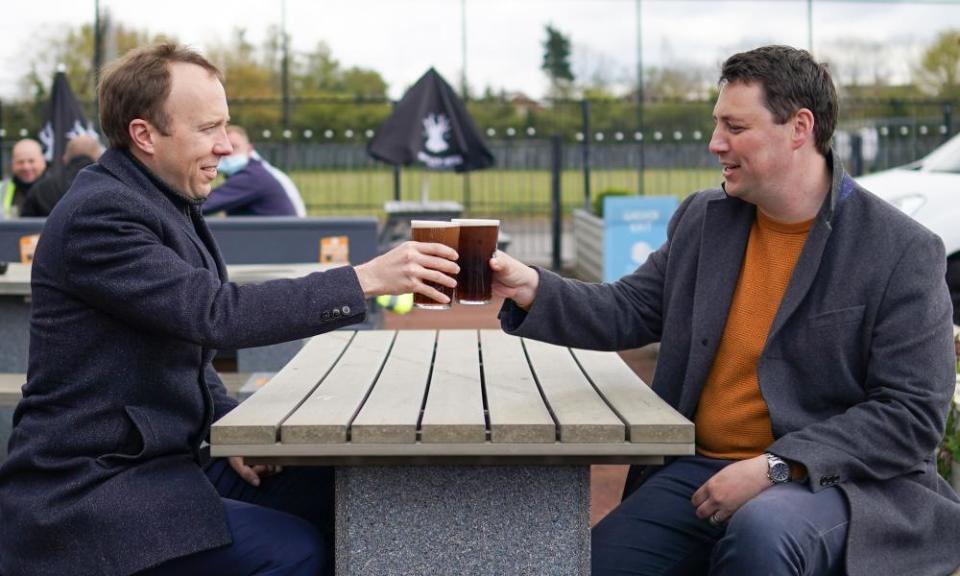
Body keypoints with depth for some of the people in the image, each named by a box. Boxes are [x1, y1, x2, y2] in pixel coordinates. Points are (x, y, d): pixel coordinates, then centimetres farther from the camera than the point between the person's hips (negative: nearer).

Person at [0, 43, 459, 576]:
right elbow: (218, 314, -27)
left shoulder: (166, 207, 12)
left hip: (160, 462, 9)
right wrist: (368, 279, -28)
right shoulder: (98, 215, -18)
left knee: (335, 497, -4)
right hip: (85, 497, -9)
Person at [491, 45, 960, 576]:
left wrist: (775, 467, -20)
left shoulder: (903, 252, -8)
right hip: (699, 468, 5)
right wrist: (531, 288, -5)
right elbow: (628, 312, 13)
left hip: (833, 480, -4)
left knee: (761, 531, -37)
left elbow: (912, 414, -12)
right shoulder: (702, 220, 9)